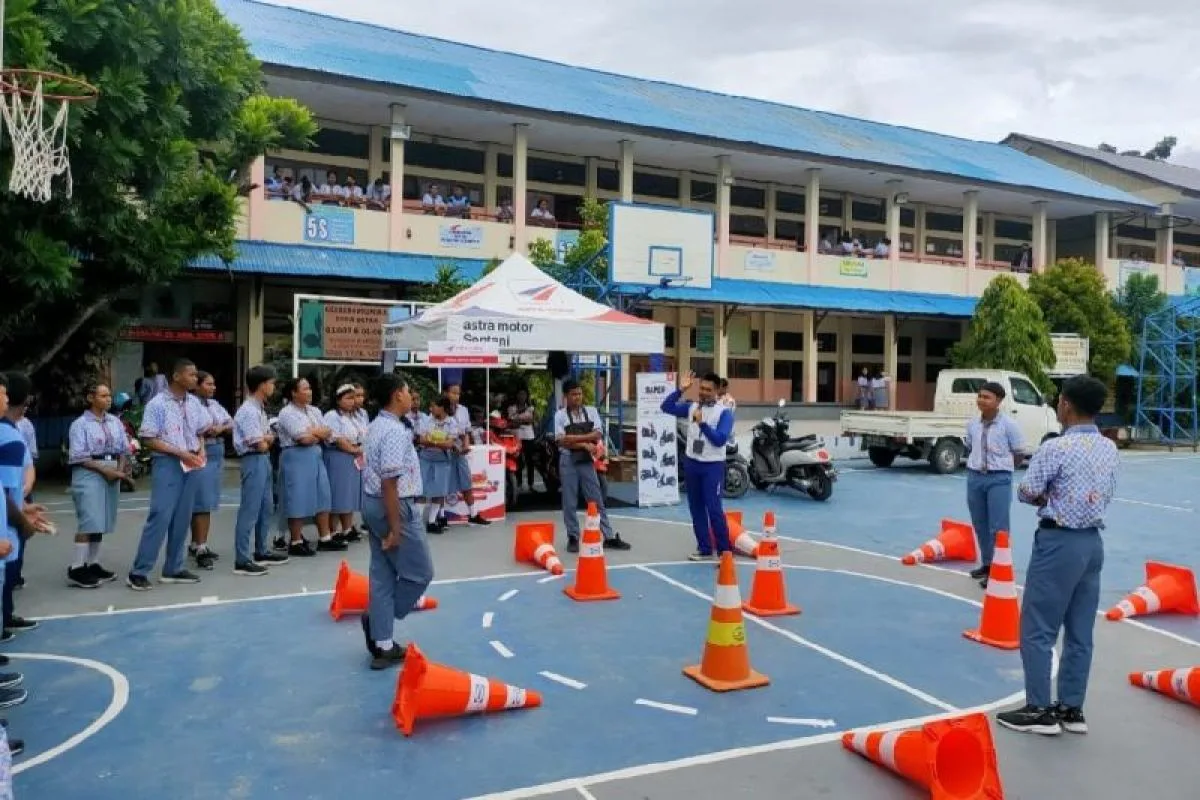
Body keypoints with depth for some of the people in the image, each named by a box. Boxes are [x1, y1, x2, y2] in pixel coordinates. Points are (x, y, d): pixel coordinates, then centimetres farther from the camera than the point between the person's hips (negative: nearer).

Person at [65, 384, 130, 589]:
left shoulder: (116, 422, 12)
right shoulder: (80, 424, -5)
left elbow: (124, 449, 13)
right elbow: (79, 456, -10)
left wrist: (120, 469, -4)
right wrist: (104, 469, -16)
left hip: (112, 474, 6)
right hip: (89, 474, -6)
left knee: (102, 521, 8)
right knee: (89, 521, -12)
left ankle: (93, 564, 15)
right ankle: (76, 569, -7)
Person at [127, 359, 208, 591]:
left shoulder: (194, 403, 7)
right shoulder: (157, 404, -10)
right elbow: (149, 440, -12)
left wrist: (200, 451, 0)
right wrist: (181, 453, -17)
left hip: (191, 465, 6)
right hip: (168, 465, -6)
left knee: (182, 519, 10)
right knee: (160, 517, -10)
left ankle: (174, 569, 21)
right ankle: (138, 572, -1)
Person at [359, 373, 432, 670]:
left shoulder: (377, 425, 11)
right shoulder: (395, 431, -20)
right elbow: (390, 483, -24)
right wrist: (395, 528, -22)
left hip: (373, 503, 10)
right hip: (393, 507, -10)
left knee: (383, 575, 12)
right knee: (420, 572, 5)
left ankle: (382, 645, 17)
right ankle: (377, 620, 11)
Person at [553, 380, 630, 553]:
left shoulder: (591, 411, 5)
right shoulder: (560, 415, -2)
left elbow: (597, 435, -7)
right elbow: (561, 441, -11)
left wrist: (575, 437, -15)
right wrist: (584, 444, -15)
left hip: (587, 460, 2)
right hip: (568, 461, -2)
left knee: (597, 500, 6)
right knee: (570, 502, 4)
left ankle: (609, 537, 9)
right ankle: (573, 538, 15)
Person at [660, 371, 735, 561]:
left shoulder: (724, 412, -8)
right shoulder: (691, 407, 6)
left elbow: (720, 440, -17)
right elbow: (667, 407, 2)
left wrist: (702, 423, -24)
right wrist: (681, 390, -8)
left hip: (713, 465, -5)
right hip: (691, 463, 5)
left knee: (714, 509, -9)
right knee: (696, 509, 10)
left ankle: (725, 551, 0)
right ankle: (704, 549, 20)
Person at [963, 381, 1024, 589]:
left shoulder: (1008, 424, -10)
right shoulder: (972, 424, 4)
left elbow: (1017, 454, -2)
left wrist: (1002, 468, 3)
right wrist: (976, 465, 9)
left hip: (999, 479, -5)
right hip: (975, 477, 5)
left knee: (998, 526, -6)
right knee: (979, 524, 14)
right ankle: (986, 563, 28)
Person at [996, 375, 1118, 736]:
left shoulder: (1056, 447, -17)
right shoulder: (1110, 450, 6)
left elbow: (1025, 494, -11)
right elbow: (1106, 496, 14)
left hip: (1059, 542, -8)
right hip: (1092, 541, 8)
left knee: (1037, 629, 2)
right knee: (1080, 632, 12)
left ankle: (1040, 711, 7)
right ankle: (1071, 709, 20)